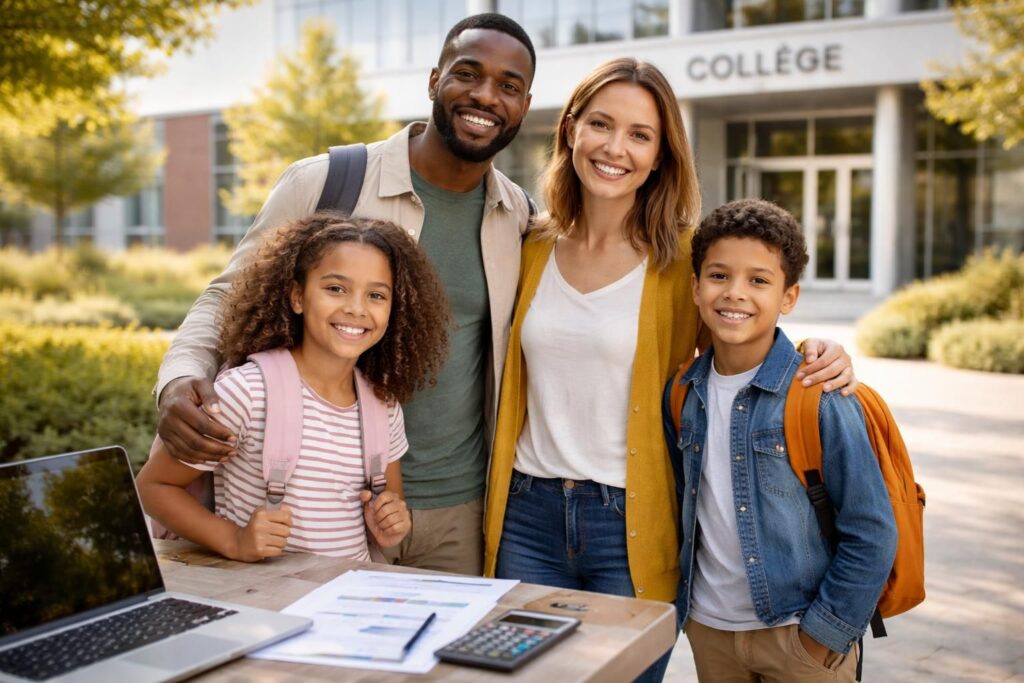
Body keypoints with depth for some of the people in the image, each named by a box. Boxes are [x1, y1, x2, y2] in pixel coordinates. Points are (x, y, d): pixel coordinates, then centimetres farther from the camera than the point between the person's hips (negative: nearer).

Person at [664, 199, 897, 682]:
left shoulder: (820, 394, -15)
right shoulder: (681, 393, -1)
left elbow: (871, 534, -12)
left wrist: (826, 631, -11)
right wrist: (682, 599, 10)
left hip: (797, 633, -4)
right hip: (707, 627, 4)